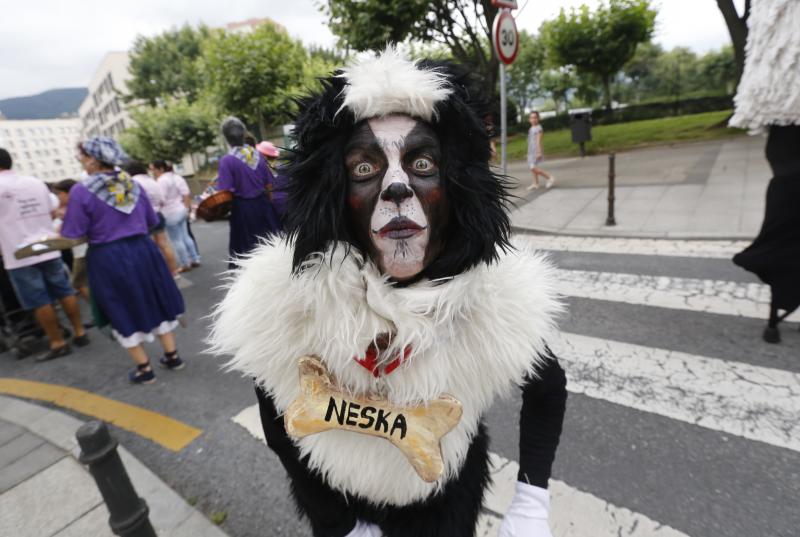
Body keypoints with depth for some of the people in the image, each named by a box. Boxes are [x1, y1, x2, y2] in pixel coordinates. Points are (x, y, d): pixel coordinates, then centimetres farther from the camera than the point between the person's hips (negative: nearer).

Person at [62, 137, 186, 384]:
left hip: (107, 258, -4)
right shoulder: (133, 184, 4)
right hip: (142, 250, 4)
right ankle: (172, 355, 24)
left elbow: (72, 235, -11)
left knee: (124, 312, 9)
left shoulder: (81, 191, -12)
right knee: (154, 303, 16)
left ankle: (144, 368, 18)